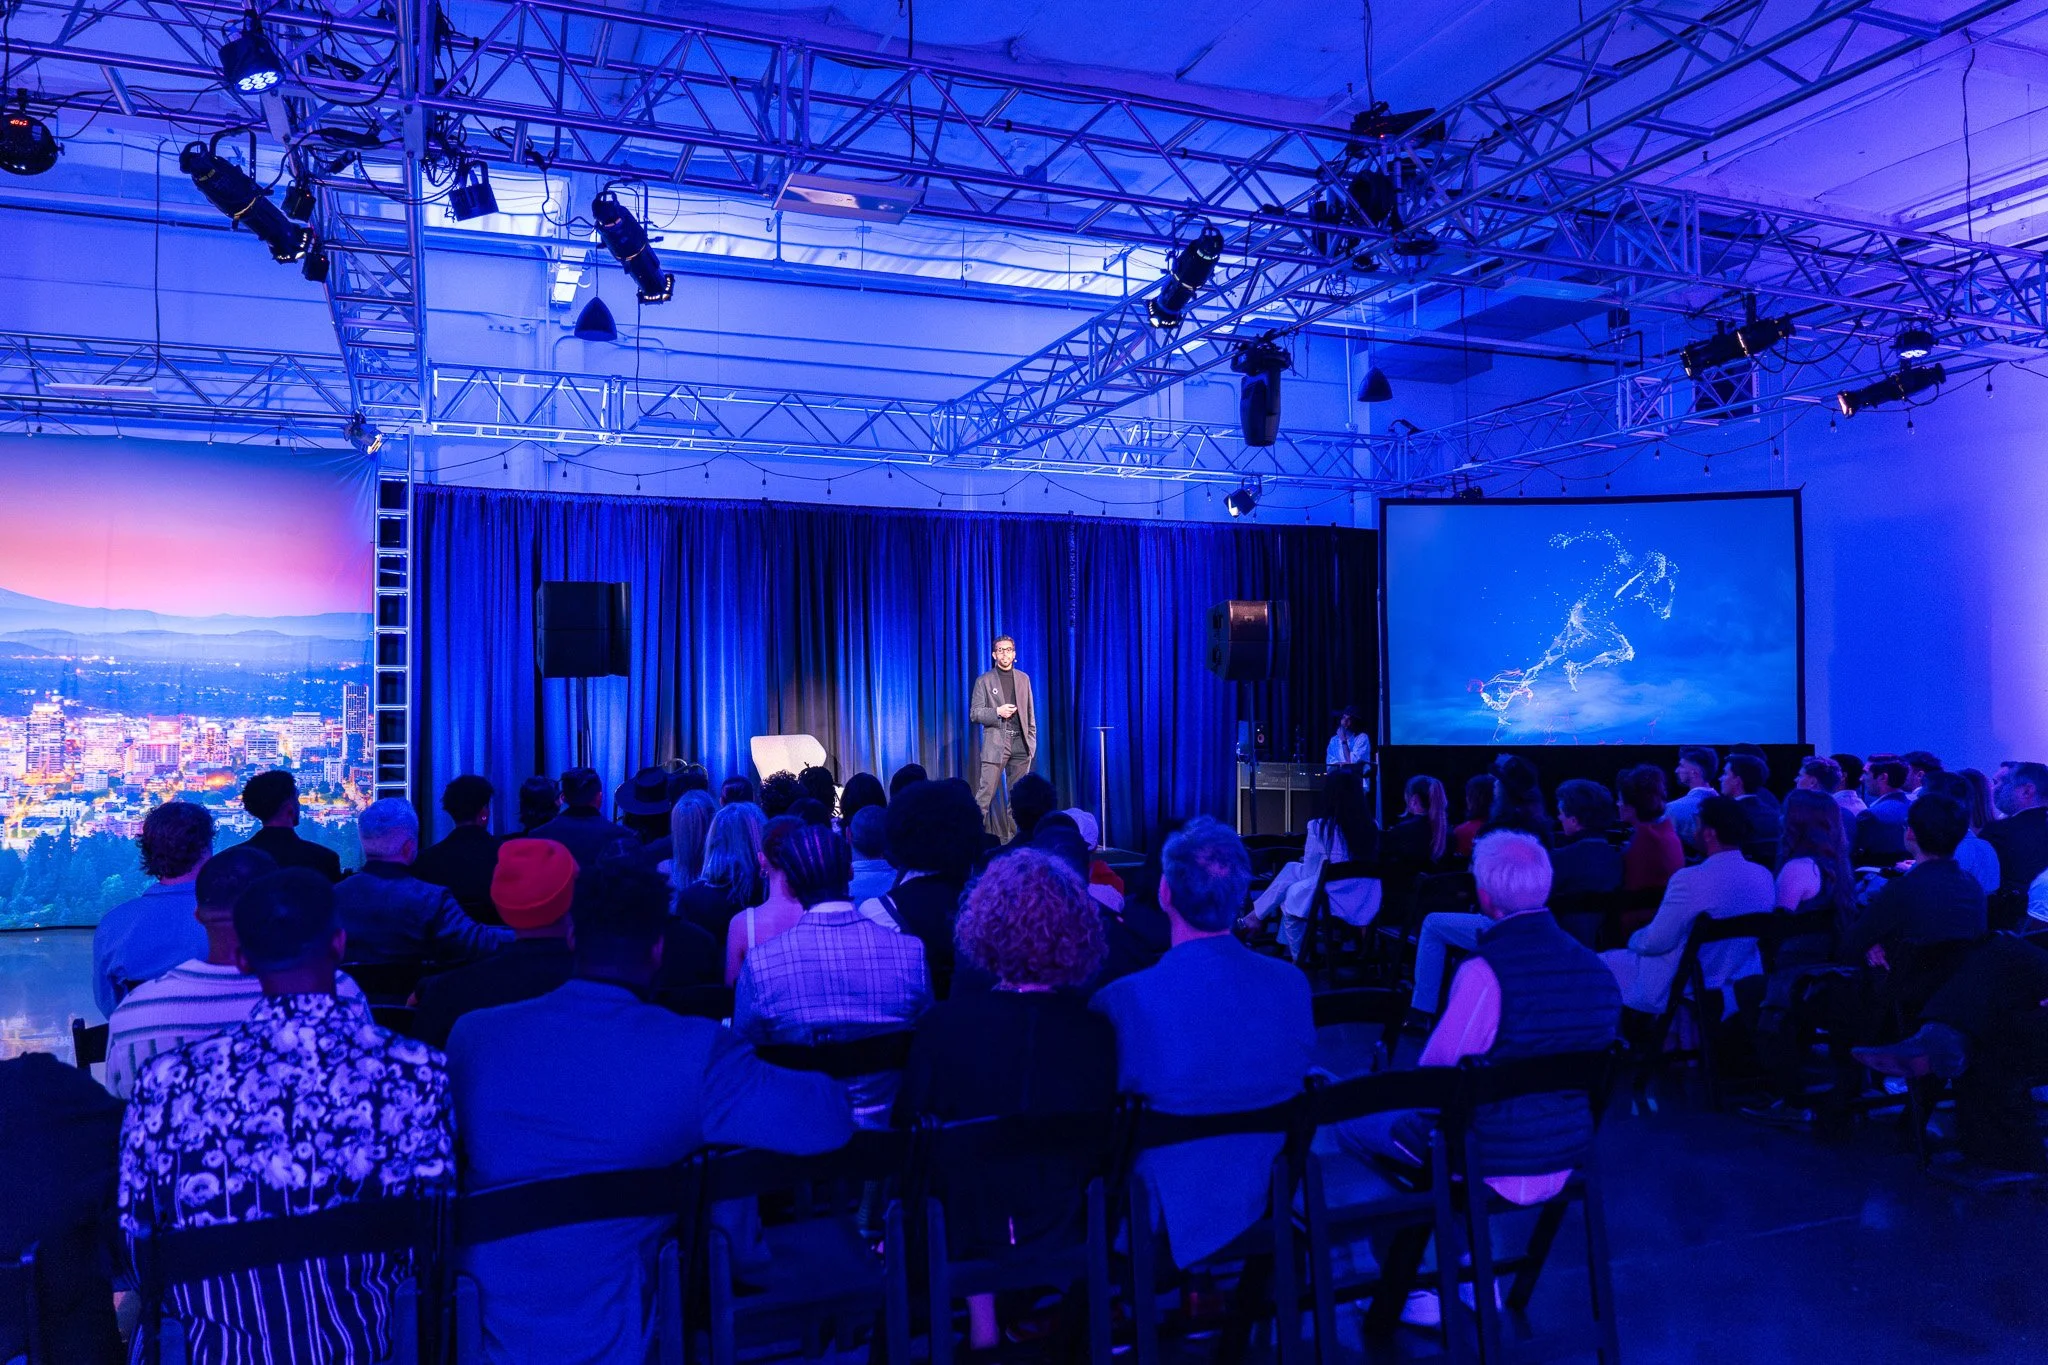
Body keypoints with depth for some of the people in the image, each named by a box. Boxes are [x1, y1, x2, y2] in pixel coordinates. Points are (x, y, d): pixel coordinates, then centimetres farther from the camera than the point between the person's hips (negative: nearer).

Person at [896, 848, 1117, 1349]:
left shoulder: (944, 1023, -23)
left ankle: (981, 1318, 37)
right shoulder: (1097, 1029, -17)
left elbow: (907, 1126, -10)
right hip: (1063, 1227, 2)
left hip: (968, 1227, -2)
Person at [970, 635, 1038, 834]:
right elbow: (974, 714, -1)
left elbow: (1030, 712, 16)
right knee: (985, 794, -10)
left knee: (1018, 795, 4)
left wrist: (1032, 740, 9)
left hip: (1020, 744, 3)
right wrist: (997, 712, -15)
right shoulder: (984, 681, 3)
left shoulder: (1024, 678, 14)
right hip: (995, 743, -3)